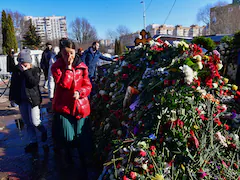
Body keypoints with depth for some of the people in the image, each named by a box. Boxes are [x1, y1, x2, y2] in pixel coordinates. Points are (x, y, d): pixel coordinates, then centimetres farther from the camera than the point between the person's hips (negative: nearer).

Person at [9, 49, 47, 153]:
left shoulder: (35, 70, -6)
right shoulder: (16, 70, 3)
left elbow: (35, 82, -21)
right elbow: (13, 84, 11)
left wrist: (26, 71, -20)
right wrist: (12, 97, 10)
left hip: (33, 99, -4)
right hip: (22, 100, 4)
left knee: (34, 122, -7)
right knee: (28, 123, 11)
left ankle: (43, 131, 26)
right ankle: (33, 143, 23)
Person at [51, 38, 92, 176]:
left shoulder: (82, 66, 2)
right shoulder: (56, 67, -2)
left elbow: (88, 86, 1)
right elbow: (64, 84, -17)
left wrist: (79, 92, -18)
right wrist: (68, 67, -16)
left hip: (81, 106, 1)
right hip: (63, 106, -1)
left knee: (82, 138, 7)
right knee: (67, 138, 3)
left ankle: (84, 162, 30)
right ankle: (67, 154, 39)